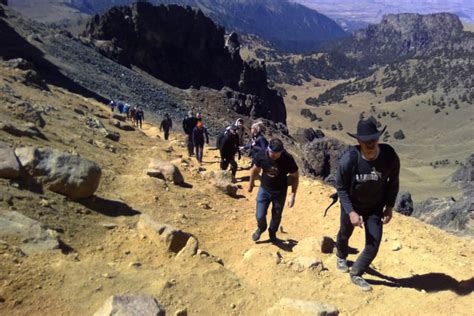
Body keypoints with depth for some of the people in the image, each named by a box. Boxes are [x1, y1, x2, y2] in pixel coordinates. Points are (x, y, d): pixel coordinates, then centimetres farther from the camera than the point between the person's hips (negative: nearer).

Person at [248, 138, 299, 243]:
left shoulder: (288, 159, -26)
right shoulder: (262, 154, -21)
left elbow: (295, 176, -11)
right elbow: (255, 170, -2)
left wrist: (293, 195, -14)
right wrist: (251, 184, 11)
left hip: (280, 192, -1)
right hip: (264, 189, 1)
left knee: (276, 216, 15)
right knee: (260, 216, 0)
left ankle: (272, 234, 46)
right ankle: (261, 228, 37)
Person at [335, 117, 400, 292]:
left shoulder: (390, 157, -25)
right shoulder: (349, 159, -31)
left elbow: (393, 182, -5)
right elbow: (340, 187, -17)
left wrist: (389, 207, -8)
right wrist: (351, 212, -23)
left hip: (375, 207, 1)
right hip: (351, 205, -1)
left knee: (374, 243, -5)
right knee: (345, 234, 23)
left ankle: (356, 274, 21)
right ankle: (341, 257, 58)